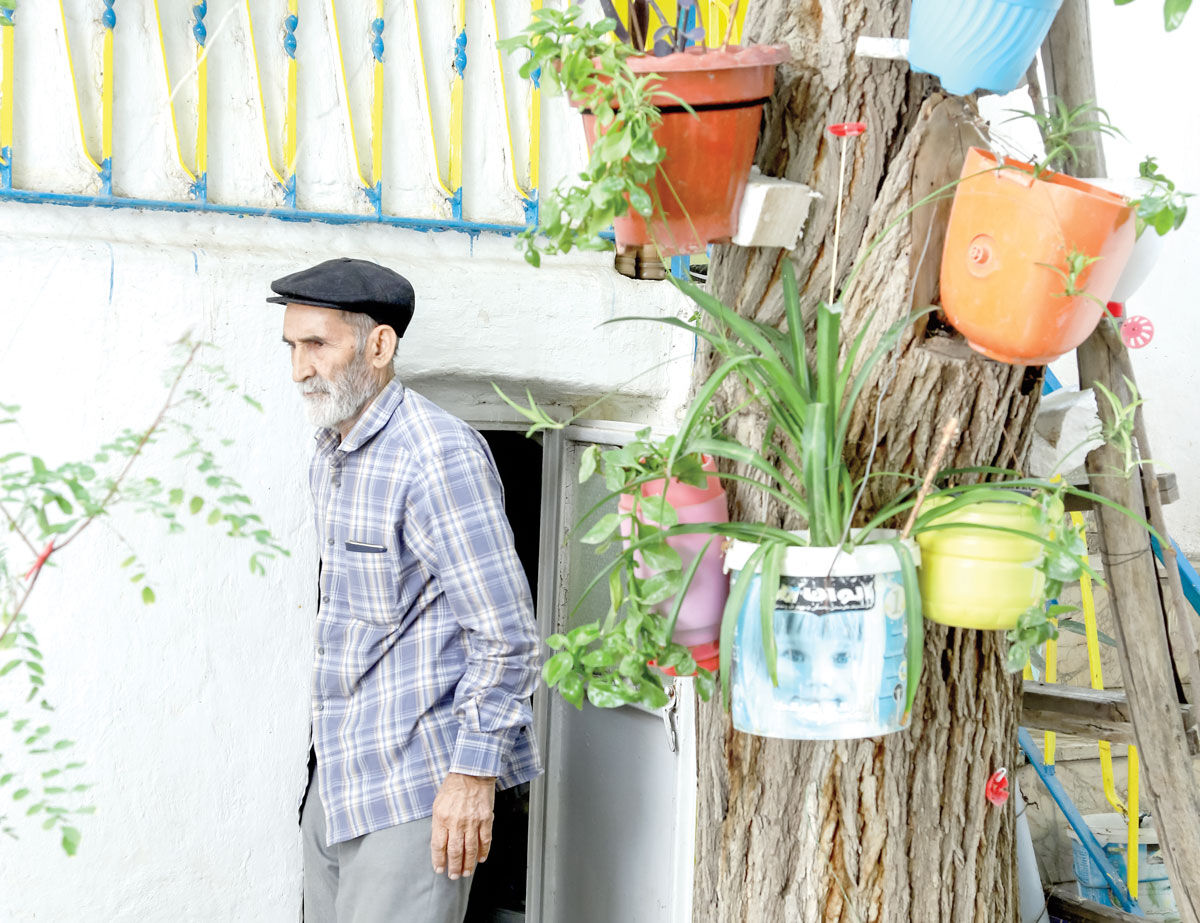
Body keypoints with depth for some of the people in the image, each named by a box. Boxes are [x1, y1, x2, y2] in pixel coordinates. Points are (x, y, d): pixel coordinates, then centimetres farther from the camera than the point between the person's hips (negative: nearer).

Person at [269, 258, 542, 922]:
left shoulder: (438, 456, -18)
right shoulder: (330, 456, 12)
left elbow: (507, 632, -18)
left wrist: (475, 771, -18)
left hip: (415, 787, -9)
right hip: (336, 779, 9)